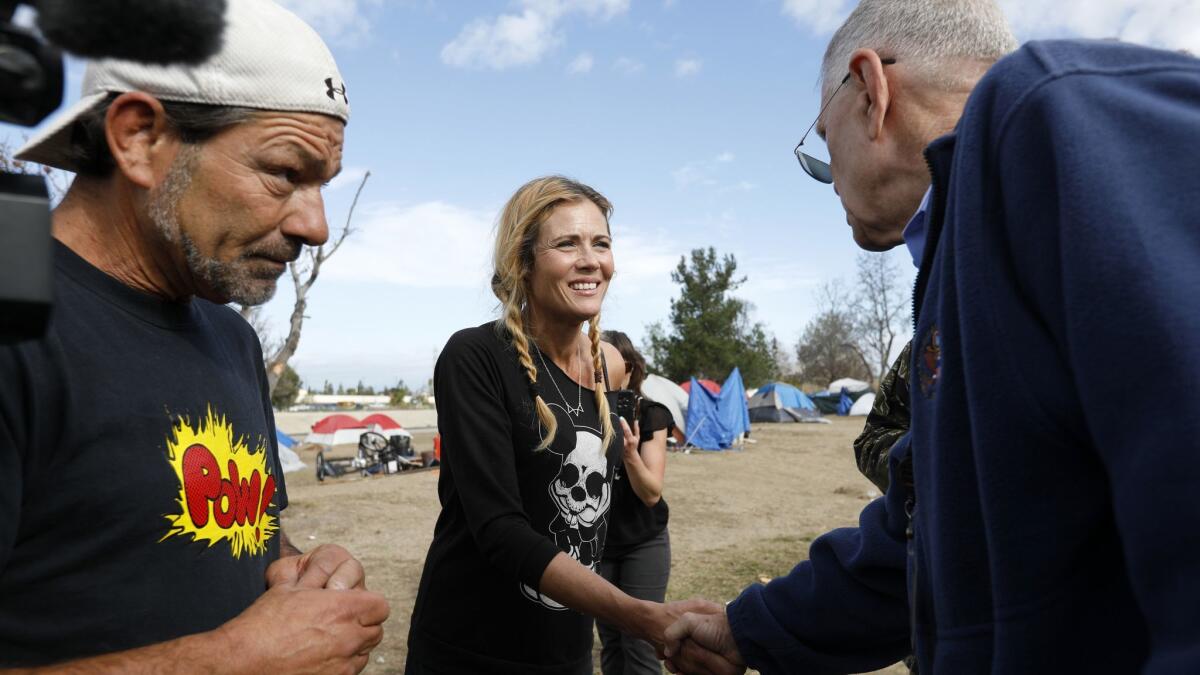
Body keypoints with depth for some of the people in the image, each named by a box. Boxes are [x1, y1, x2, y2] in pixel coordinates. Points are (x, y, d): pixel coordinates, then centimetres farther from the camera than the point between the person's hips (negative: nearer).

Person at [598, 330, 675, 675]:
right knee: (609, 639, 12)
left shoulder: (650, 416, -12)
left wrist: (630, 452, -33)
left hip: (643, 545, -2)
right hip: (596, 544, 3)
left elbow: (652, 494, -15)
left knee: (640, 644, -2)